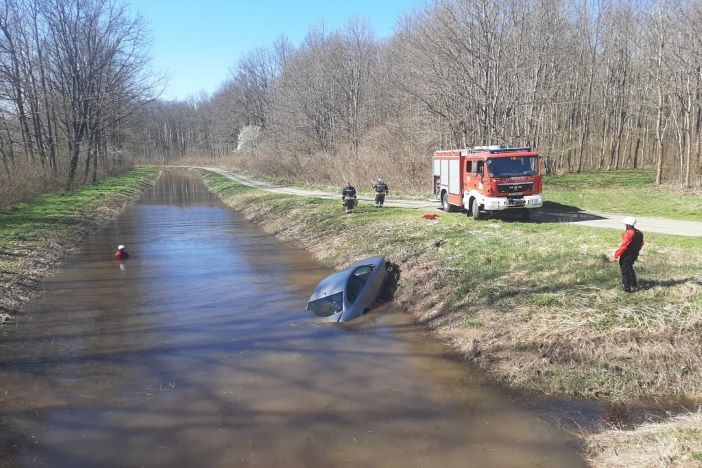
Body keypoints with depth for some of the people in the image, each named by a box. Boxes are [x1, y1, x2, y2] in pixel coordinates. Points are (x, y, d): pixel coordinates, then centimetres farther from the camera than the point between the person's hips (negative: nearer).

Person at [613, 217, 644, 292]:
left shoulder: (629, 234, -25)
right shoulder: (639, 233, 3)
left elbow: (623, 246, -25)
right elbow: (641, 244, 13)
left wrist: (616, 254, -17)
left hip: (626, 256, -9)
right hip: (634, 255, 9)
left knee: (625, 271, 3)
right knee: (630, 269, 27)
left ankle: (627, 288, 8)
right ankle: (633, 285, 37)